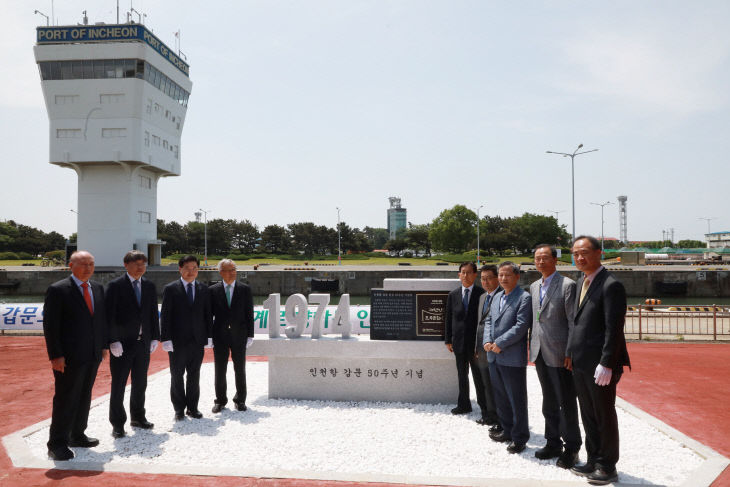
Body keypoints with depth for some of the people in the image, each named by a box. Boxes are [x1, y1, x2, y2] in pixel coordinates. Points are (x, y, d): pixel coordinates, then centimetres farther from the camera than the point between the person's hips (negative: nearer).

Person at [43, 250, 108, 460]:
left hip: (92, 356, 6)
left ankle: (77, 435, 30)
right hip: (69, 357, -6)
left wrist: (103, 345, 10)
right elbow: (50, 325, -11)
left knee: (84, 398, 16)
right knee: (65, 400, 1)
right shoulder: (57, 290, -9)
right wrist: (55, 355, -15)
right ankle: (57, 444, 12)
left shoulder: (98, 288, 10)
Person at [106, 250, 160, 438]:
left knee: (140, 384, 16)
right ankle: (117, 423, 16)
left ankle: (138, 417, 31)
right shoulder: (115, 286, -8)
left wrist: (155, 338, 5)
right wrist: (113, 341, -16)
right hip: (122, 344, -5)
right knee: (118, 385, 4)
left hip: (143, 343, 5)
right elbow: (109, 316, -11)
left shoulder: (149, 286, 7)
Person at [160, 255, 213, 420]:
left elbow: (208, 314, 9)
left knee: (194, 375, 10)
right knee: (177, 376, 7)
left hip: (198, 340, 3)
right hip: (178, 341, -3)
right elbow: (165, 316, -6)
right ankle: (179, 409, 19)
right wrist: (166, 339, -12)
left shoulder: (204, 289, 7)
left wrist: (209, 337, 4)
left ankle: (192, 407, 22)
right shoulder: (170, 289, -2)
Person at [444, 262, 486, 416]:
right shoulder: (453, 295, 6)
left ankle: (484, 407, 15)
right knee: (462, 375, 14)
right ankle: (463, 405, 27)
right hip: (459, 342, 4)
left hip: (476, 341, -4)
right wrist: (448, 340, 6)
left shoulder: (481, 294, -5)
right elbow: (449, 319, 8)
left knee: (479, 376, 3)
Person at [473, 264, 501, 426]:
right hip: (482, 350, 8)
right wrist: (476, 347, 16)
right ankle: (490, 415, 29)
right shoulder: (482, 297, 16)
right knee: (487, 385, 16)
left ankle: (501, 420, 12)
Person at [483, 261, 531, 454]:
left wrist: (499, 344, -17)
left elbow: (521, 326, -17)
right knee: (500, 397, 18)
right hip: (494, 357, 8)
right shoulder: (497, 297, 15)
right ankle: (506, 430, 32)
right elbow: (489, 320, 16)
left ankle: (519, 437, 15)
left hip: (512, 358, -7)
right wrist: (487, 341, 0)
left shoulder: (524, 298, -9)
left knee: (517, 400, 3)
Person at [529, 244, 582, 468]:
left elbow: (573, 322, -12)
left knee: (566, 403, 3)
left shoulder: (567, 285, -9)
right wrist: (532, 347, 12)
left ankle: (571, 448, 17)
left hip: (559, 355, -7)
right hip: (540, 354, 7)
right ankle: (553, 443, 29)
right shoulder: (534, 287, 12)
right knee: (549, 403, 16)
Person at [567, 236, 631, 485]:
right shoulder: (580, 283, 13)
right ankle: (594, 461, 32)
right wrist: (572, 354, 13)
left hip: (600, 364, -8)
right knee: (588, 416, 18)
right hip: (580, 362, 8)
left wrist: (606, 364, -21)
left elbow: (614, 328, -19)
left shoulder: (610, 285, -15)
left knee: (604, 416, 6)